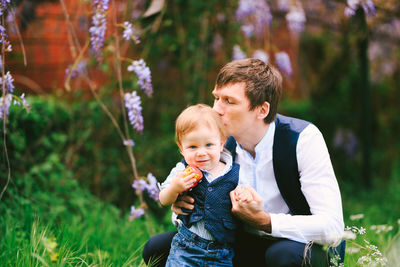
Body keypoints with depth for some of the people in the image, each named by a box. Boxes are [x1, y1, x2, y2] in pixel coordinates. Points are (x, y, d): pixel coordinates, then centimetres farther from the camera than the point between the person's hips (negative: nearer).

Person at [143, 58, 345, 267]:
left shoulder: (303, 138, -20)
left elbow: (332, 228, -27)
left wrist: (263, 220, -36)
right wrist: (182, 205, -18)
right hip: (246, 244, 5)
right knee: (157, 248, -9)